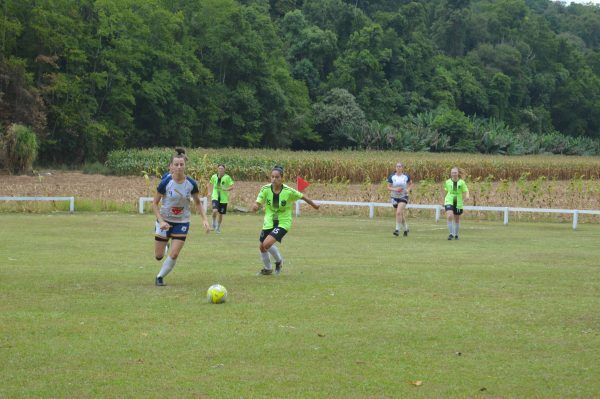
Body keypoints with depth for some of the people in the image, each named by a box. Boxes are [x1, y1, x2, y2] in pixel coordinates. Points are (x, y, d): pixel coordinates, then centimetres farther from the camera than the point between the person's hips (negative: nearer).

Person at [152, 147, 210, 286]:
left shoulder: (191, 184, -12)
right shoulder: (165, 183, -18)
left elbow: (198, 203, 3)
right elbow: (155, 203, -9)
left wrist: (204, 219, -9)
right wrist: (161, 221, -21)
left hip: (182, 222, 1)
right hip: (165, 221, -1)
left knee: (174, 255, -9)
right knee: (159, 256, 6)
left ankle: (160, 277, 15)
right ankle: (165, 246, 44)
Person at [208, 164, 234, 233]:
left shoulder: (227, 177, -7)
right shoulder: (214, 177, 1)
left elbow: (232, 187, -7)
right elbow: (210, 183, 20)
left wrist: (226, 189, -25)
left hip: (223, 198, 0)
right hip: (215, 197, 0)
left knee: (221, 214, 9)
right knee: (215, 211, -22)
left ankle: (218, 227, 31)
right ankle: (214, 223, 7)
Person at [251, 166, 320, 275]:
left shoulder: (288, 191, -19)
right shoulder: (265, 189, -13)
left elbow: (302, 196, -3)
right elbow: (257, 204, -16)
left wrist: (314, 205, 12)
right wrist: (255, 206, -42)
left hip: (283, 222, -4)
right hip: (269, 222, 4)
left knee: (267, 243, -22)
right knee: (262, 247, 11)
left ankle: (279, 260, 9)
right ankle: (268, 269, 39)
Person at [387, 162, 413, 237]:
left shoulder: (406, 176, -3)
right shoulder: (392, 177, -3)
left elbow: (411, 184, 12)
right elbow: (388, 187, -3)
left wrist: (408, 190, -7)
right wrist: (395, 189, -20)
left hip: (403, 197, -2)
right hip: (395, 197, 2)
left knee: (399, 212, -21)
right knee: (401, 214, 13)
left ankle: (397, 230, -17)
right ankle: (405, 228, 34)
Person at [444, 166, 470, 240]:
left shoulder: (461, 182, -6)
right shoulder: (448, 182, 0)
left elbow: (466, 191, -6)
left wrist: (467, 196, -27)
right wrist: (446, 199, 22)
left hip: (458, 203, 0)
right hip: (449, 202, 0)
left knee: (457, 219, 12)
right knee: (449, 216, -22)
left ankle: (456, 234, 33)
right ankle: (451, 233, -13)